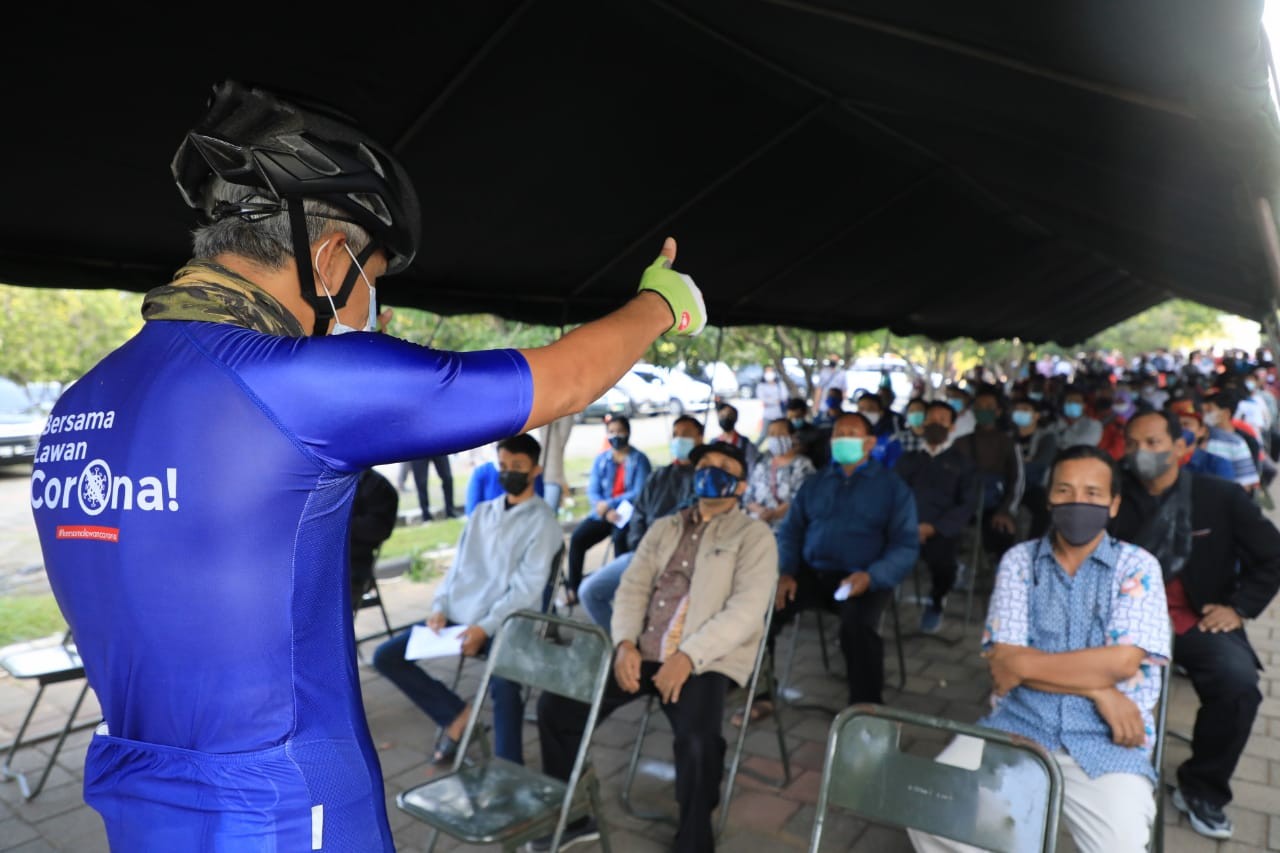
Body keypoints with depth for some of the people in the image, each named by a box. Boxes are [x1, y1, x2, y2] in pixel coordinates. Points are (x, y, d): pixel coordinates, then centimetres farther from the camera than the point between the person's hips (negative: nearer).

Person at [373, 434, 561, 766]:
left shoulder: (541, 521, -5)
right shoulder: (482, 512, 15)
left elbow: (527, 589, -12)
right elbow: (458, 566, 16)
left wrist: (485, 627, -21)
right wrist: (440, 607, -1)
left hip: (506, 624, -7)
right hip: (459, 615, 7)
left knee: (503, 686, -33)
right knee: (386, 656, -1)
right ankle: (457, 714, 4)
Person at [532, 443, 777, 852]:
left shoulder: (754, 535, 2)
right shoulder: (663, 527, 18)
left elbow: (746, 609, -11)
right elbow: (632, 588, 11)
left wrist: (688, 656, -21)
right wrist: (625, 643, -8)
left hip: (705, 661, -5)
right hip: (641, 653, 5)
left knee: (697, 739, -33)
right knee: (555, 704, -7)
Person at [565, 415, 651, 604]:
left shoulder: (639, 460, -1)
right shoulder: (600, 460, 12)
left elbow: (639, 493, -10)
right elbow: (592, 492, 2)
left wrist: (609, 504, -16)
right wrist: (605, 511, -17)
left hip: (628, 513, -4)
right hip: (603, 513, 4)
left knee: (620, 537, -35)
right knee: (577, 537, -20)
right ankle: (573, 589, -11)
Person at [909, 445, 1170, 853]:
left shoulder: (1137, 566, 2)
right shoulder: (1019, 560, 6)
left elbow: (1121, 661, -11)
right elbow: (1002, 657, -4)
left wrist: (1022, 665, -7)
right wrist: (1098, 691, -11)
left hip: (1106, 738, -1)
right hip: (1018, 723, 1)